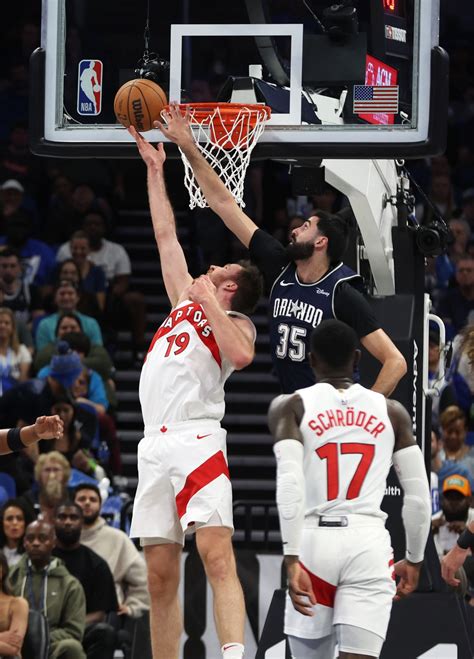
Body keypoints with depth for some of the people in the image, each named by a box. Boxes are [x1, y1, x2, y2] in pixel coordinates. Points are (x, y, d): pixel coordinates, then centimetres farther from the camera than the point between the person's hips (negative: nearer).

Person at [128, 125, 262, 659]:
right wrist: (154, 169, 33)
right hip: (156, 447, 7)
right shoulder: (185, 301, 25)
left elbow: (241, 355, -16)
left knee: (217, 556, -22)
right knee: (160, 578, 3)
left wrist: (209, 304, -7)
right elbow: (165, 235, 31)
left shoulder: (236, 322, 7)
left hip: (197, 440, -7)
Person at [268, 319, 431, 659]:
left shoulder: (291, 407, 6)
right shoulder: (391, 412, 12)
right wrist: (415, 559, 23)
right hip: (368, 542, 0)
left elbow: (289, 484, -10)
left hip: (313, 541, 0)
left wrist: (292, 560, -14)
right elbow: (419, 494, 9)